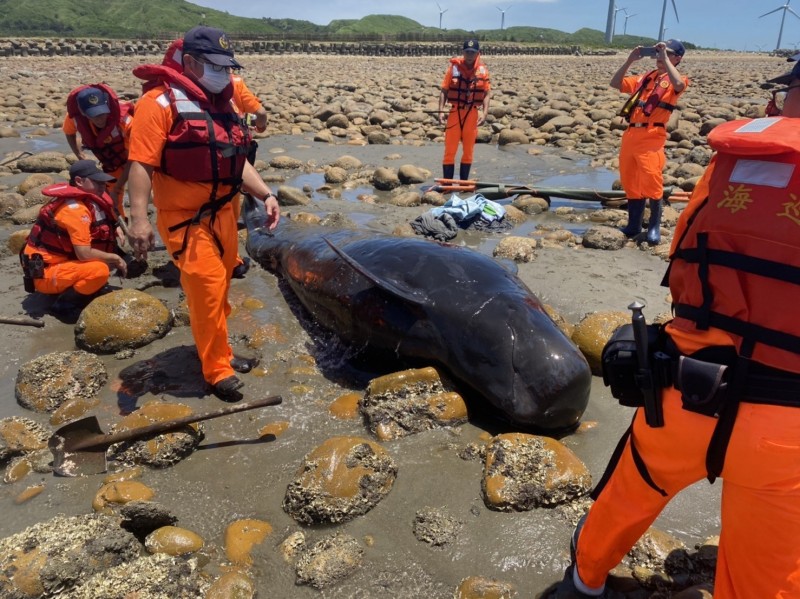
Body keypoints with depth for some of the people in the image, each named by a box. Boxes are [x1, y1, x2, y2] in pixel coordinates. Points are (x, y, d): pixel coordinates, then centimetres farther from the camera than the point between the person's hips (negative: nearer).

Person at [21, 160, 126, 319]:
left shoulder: (84, 199, 5)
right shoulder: (75, 208, -22)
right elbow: (84, 253, -26)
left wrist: (115, 229, -3)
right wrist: (115, 259, -12)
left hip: (60, 263, 10)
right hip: (45, 274, -10)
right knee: (100, 270, -30)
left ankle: (66, 290, 8)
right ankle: (64, 303, -8)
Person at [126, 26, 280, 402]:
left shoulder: (223, 105, 13)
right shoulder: (161, 103, -12)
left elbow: (236, 160, 18)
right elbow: (141, 163, -18)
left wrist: (265, 195, 7)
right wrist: (139, 217, -26)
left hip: (222, 213, 8)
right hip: (185, 218, -8)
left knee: (219, 287, 15)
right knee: (208, 289, -9)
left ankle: (217, 353, 32)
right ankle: (217, 371, 4)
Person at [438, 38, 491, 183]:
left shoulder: (483, 70, 2)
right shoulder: (454, 67, -3)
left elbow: (487, 94, 4)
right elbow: (444, 91, -1)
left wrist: (484, 113, -8)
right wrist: (441, 111, -11)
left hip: (472, 114, 2)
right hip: (455, 111, -2)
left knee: (468, 151, 8)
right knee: (450, 150, -2)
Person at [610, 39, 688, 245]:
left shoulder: (674, 79, 2)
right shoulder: (644, 78, 19)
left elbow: (679, 84, -22)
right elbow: (615, 83, 17)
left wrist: (665, 58, -14)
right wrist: (630, 60, 7)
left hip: (651, 138, -6)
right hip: (631, 135, 6)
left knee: (651, 183, -10)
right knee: (630, 182, 9)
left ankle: (654, 227, 2)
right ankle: (634, 224, 19)